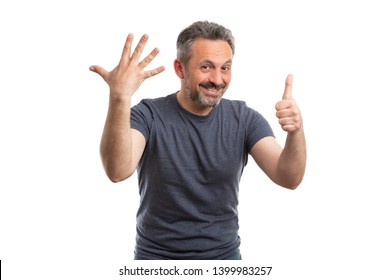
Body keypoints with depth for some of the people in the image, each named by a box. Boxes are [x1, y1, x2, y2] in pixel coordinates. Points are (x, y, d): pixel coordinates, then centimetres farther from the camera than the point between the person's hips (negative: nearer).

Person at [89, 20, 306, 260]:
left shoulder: (244, 119, -8)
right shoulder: (148, 116, -15)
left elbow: (289, 178, -18)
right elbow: (118, 171, -32)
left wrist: (296, 131, -37)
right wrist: (119, 99, -47)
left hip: (224, 255, 2)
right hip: (157, 255, -2)